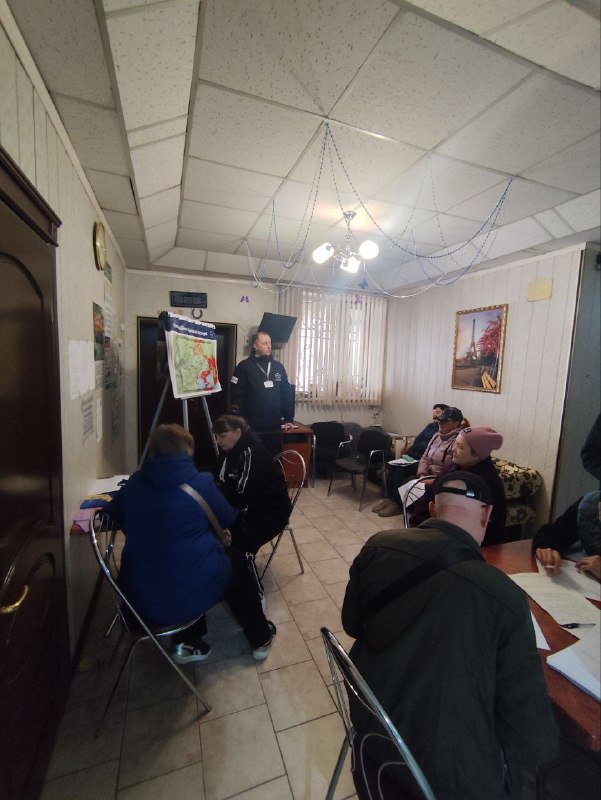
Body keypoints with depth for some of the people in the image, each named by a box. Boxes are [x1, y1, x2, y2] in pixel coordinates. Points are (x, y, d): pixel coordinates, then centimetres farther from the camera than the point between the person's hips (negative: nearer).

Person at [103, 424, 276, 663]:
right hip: (193, 595, -4)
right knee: (235, 560, 25)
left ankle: (185, 642, 32)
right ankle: (260, 638, 39)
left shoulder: (135, 483, -2)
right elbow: (227, 519, 3)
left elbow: (110, 515, 16)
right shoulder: (200, 482, -12)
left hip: (141, 600, 5)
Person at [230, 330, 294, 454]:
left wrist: (288, 419, 7)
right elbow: (237, 397, -8)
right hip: (253, 427, -4)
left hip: (274, 426, 4)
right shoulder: (244, 367, -4)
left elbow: (286, 394, 11)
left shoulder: (278, 367, 9)